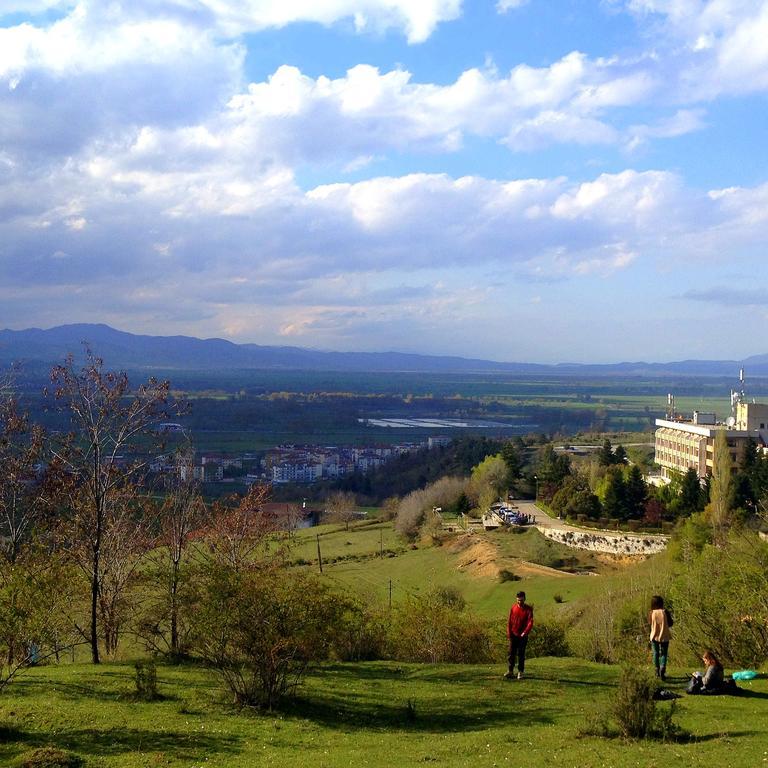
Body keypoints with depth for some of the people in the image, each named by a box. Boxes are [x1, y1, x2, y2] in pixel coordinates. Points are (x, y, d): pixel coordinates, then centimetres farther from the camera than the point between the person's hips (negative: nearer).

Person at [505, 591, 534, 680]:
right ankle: (510, 671, 9)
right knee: (512, 653, 3)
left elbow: (530, 622, -15)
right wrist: (509, 633, -1)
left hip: (522, 636, -3)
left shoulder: (528, 609, -8)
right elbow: (510, 621, 6)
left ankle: (520, 672, 9)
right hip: (513, 635, 3)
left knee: (521, 654, 1)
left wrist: (525, 633, -25)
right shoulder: (513, 607, 1)